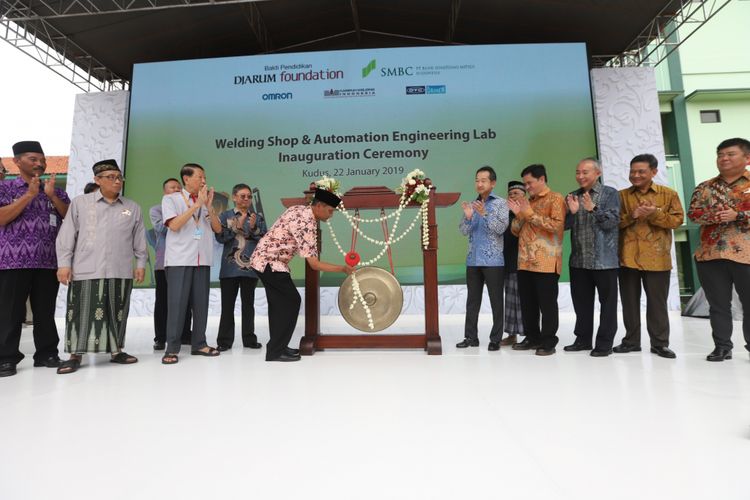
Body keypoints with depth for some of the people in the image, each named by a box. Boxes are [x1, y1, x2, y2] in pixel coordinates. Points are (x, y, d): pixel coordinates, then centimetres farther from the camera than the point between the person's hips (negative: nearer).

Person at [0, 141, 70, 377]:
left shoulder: (56, 191, 13)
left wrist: (51, 195, -7)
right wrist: (30, 194, -11)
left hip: (49, 261, 2)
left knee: (45, 312, 7)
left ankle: (47, 354, 15)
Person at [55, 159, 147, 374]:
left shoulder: (132, 208, 10)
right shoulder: (80, 203, 6)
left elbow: (139, 239, 12)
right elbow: (66, 236, 4)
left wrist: (141, 263, 7)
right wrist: (64, 263, -1)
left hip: (121, 271, 2)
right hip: (86, 270, -1)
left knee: (117, 313, 7)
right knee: (83, 313, 1)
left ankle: (116, 350, 18)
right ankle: (75, 355, 12)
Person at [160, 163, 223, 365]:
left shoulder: (205, 201, 16)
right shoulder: (171, 199, 4)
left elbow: (218, 229, 8)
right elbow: (174, 225, -12)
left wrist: (208, 206, -4)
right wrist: (196, 204, -12)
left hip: (202, 260, 5)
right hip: (179, 260, -4)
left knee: (201, 303, 6)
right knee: (177, 303, -5)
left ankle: (199, 344, 15)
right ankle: (172, 348, 2)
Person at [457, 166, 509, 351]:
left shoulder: (501, 203, 0)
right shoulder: (472, 204, 13)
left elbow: (502, 228, -13)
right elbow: (463, 231, 7)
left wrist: (485, 214, -24)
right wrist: (468, 217, -13)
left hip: (493, 260, -4)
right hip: (473, 260, 5)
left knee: (496, 300, 2)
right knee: (472, 300, 8)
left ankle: (495, 339, 10)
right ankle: (470, 336, 16)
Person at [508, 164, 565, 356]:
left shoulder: (555, 198, -1)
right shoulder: (528, 202, 20)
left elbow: (557, 225, -15)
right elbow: (516, 231, 18)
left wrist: (530, 214, -13)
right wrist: (518, 214, -1)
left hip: (546, 262, -7)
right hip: (525, 261, 7)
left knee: (547, 303, -1)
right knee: (527, 302, 10)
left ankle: (548, 341, 9)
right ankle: (532, 338, 21)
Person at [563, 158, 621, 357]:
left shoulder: (610, 193, -1)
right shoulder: (572, 196, 12)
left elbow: (613, 222, -11)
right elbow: (565, 225, 7)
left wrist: (593, 209, -22)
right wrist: (572, 212, -12)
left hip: (604, 259, -4)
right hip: (579, 260, 4)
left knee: (607, 302, 3)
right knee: (581, 301, 11)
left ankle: (604, 343, 12)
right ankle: (583, 339, 22)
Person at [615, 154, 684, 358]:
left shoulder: (669, 194, 5)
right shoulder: (622, 195, 8)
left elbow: (677, 219, -2)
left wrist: (655, 214, -16)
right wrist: (631, 215, -15)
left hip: (657, 257, -1)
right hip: (627, 256, 2)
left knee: (657, 302, 6)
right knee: (630, 301, 8)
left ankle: (660, 343, 17)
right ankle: (631, 341, 19)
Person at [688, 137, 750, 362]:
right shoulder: (704, 187, 12)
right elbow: (692, 213, 5)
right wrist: (713, 216, -13)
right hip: (710, 253, 3)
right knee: (718, 304, 8)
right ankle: (722, 346, 16)